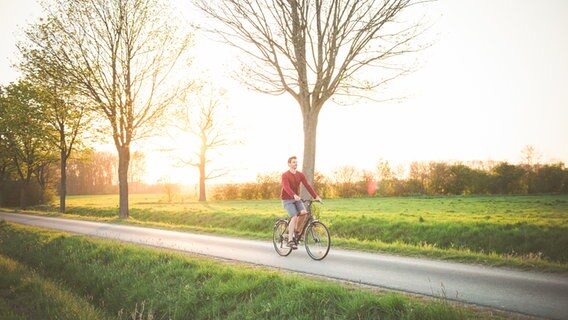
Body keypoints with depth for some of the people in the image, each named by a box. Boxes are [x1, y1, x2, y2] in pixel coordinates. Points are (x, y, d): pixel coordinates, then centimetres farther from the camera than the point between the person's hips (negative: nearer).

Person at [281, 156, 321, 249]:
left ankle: (296, 231, 4)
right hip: (287, 199, -5)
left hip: (297, 199, 5)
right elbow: (286, 187, -28)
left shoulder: (300, 175, 2)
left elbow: (307, 185, -6)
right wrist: (294, 195, -46)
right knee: (294, 217, -20)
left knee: (303, 213, -19)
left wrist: (316, 196, -18)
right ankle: (290, 240, -14)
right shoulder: (285, 175, -12)